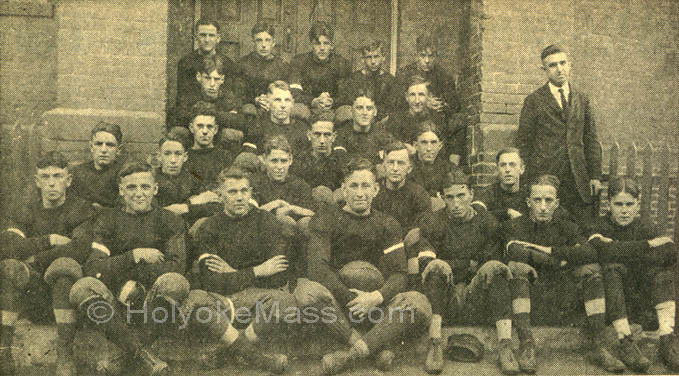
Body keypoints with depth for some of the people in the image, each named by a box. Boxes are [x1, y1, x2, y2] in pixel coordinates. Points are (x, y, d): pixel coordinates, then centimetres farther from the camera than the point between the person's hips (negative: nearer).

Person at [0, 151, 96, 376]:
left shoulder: (82, 210, 1)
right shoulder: (26, 214, 13)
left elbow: (80, 249, -18)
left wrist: (35, 258, -9)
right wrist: (50, 240, -15)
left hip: (69, 292, -3)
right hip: (34, 298, 3)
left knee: (64, 265, -34)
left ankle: (65, 358, -37)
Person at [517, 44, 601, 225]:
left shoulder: (582, 99, 13)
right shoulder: (534, 100, 2)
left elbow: (592, 140, 13)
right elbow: (523, 141, 1)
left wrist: (595, 176, 5)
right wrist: (528, 178, -5)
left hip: (579, 180, 3)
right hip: (545, 176, -3)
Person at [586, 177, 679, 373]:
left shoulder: (644, 228, 6)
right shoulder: (598, 229, 0)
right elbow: (606, 251, -26)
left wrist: (624, 252, -20)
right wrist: (647, 245, -22)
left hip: (640, 301, 2)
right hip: (609, 303, -2)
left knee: (660, 267, -19)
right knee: (612, 267, -29)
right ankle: (626, 343, -33)